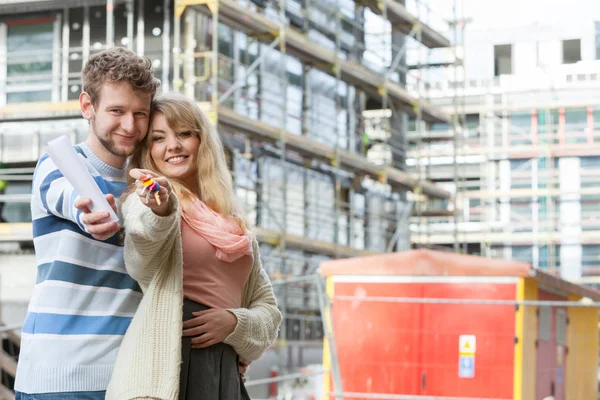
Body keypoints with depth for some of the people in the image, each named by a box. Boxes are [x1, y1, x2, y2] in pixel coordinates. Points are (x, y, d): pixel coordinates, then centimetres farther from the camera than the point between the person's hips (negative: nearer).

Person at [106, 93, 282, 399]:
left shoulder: (236, 227, 20)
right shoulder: (144, 201, 5)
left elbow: (267, 308, 19)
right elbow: (143, 236, -19)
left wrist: (234, 322, -2)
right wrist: (158, 210, -41)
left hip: (225, 372, 5)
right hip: (164, 368, -5)